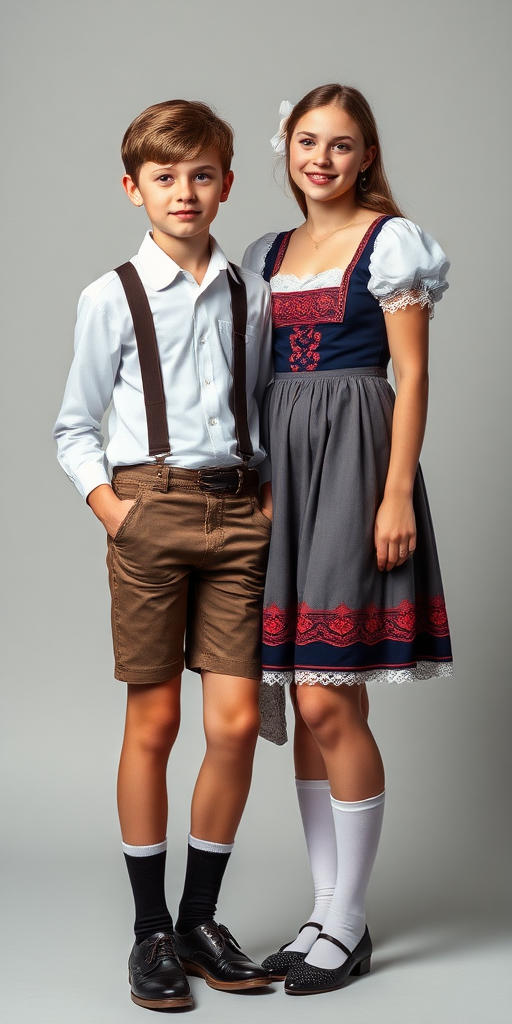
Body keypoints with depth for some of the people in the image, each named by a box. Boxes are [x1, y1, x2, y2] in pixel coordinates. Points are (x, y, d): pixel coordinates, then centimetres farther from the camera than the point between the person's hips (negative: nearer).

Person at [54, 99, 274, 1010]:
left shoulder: (250, 296, 11)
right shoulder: (112, 298, 2)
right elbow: (74, 427, 6)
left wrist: (271, 494, 6)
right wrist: (109, 505, -8)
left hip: (237, 510, 3)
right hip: (151, 506, -3)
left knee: (236, 723, 0)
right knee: (153, 723, 3)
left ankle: (201, 918, 18)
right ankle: (151, 932, 16)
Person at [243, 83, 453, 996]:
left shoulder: (392, 240, 0)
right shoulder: (268, 253, 17)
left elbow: (412, 375, -6)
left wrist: (396, 493, -14)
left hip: (352, 459, -6)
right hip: (279, 469, 6)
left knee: (329, 701, -10)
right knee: (304, 705, 8)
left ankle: (348, 925, 5)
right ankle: (326, 910, 18)